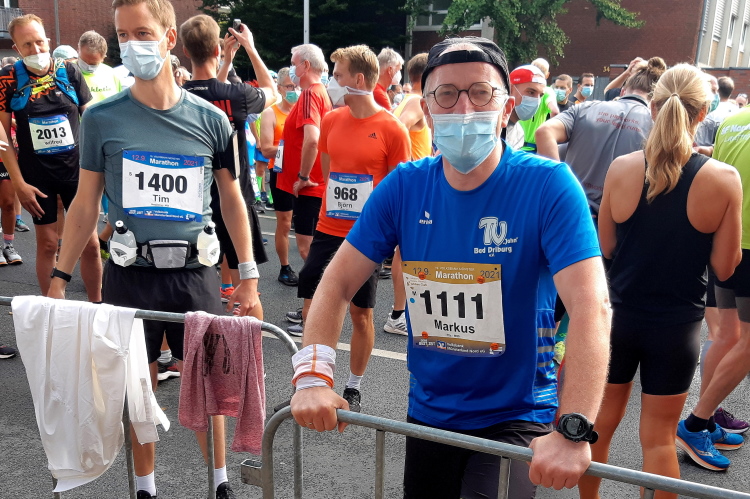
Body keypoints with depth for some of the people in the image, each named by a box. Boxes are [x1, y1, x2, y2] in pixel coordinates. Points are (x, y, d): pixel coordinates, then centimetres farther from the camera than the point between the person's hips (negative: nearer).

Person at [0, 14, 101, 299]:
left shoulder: (69, 71, -1)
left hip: (77, 171, 1)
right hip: (37, 176, -1)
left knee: (89, 243, 3)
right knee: (47, 243, 7)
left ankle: (96, 305, 18)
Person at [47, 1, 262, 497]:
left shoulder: (210, 119, -1)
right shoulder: (102, 118, -1)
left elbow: (232, 199, 6)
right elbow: (85, 205, 5)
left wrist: (248, 274, 5)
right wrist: (60, 277, 2)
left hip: (194, 273, 0)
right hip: (130, 273, 0)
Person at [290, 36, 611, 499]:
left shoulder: (548, 185, -18)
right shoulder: (404, 187, -6)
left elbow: (590, 308, -26)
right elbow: (339, 283, -6)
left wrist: (573, 431, -36)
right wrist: (313, 375, -20)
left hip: (518, 417, -4)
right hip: (429, 413, 4)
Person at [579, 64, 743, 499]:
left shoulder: (622, 168, -11)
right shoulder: (724, 179, -14)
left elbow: (606, 246, -2)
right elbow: (724, 266, -6)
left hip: (619, 314, 2)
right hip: (677, 325, -1)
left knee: (600, 419, 20)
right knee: (659, 436, 12)